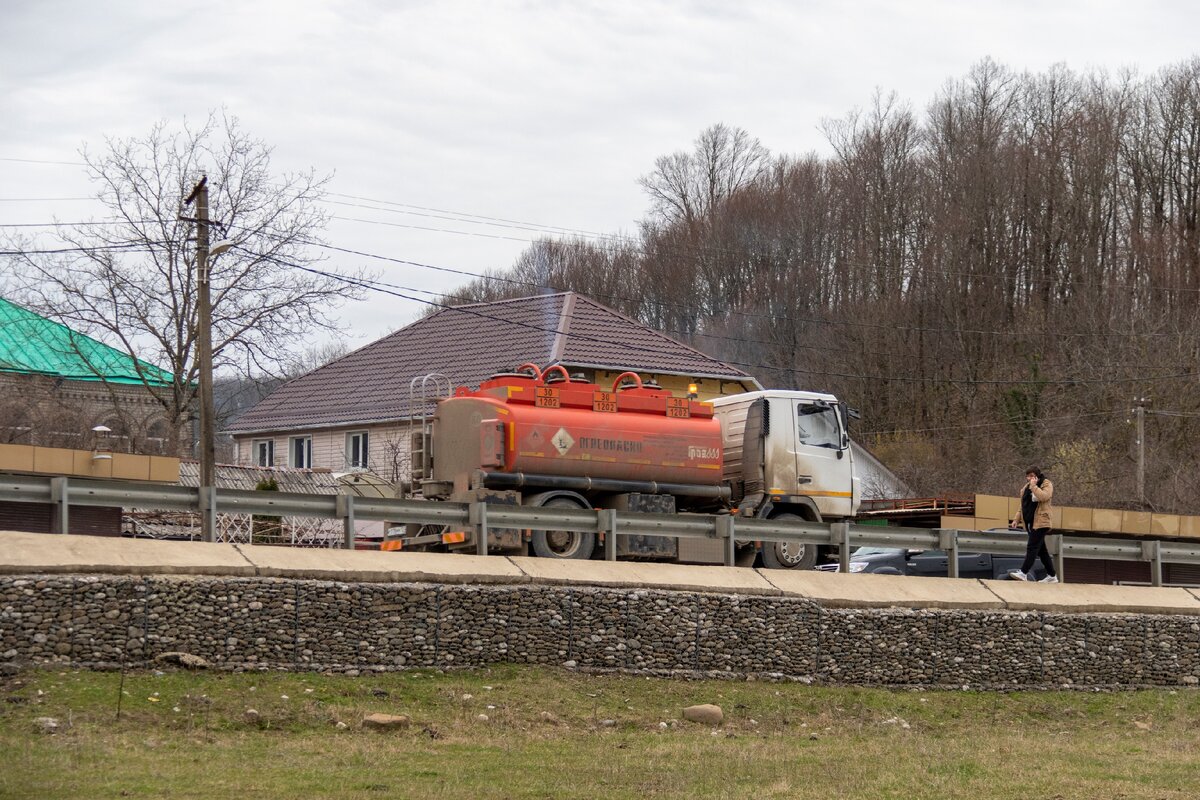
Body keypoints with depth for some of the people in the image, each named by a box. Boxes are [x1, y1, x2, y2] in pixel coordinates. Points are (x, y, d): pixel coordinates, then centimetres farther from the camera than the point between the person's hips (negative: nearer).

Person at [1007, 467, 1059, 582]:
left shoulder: (1047, 485, -4)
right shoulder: (1026, 487, 17)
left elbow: (1043, 497, -25)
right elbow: (1023, 505, 23)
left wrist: (1034, 486, -19)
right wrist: (1016, 519, 16)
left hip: (1040, 523, -8)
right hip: (1030, 523, 8)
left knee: (1032, 548, -14)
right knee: (1041, 550, 11)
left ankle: (1023, 573, -19)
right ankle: (1052, 576, 16)